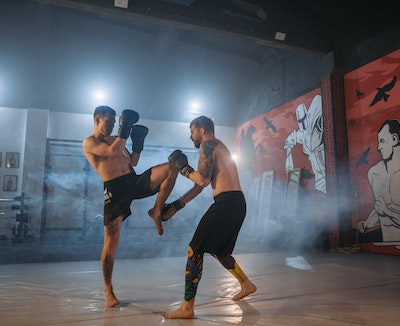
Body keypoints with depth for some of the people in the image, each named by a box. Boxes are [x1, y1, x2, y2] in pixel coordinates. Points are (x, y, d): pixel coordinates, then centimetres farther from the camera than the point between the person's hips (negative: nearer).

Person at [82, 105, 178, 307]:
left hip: (134, 181, 6)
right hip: (114, 190, -6)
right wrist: (125, 128, -10)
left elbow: (132, 162, 25)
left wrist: (138, 142, 13)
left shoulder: (115, 139, 22)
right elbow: (113, 151, -17)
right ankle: (108, 290, 17)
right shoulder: (89, 142, 1)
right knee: (111, 243, -3)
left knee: (170, 168, -13)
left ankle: (156, 211, -4)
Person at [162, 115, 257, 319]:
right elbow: (199, 186, 24)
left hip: (226, 203, -10)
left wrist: (182, 167, 0)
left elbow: (203, 180, -16)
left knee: (195, 250, -6)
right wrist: (176, 205, 23)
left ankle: (187, 308, -3)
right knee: (217, 249, 25)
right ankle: (246, 285, 36)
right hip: (237, 202, 10)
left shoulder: (208, 144, -3)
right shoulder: (217, 147, 26)